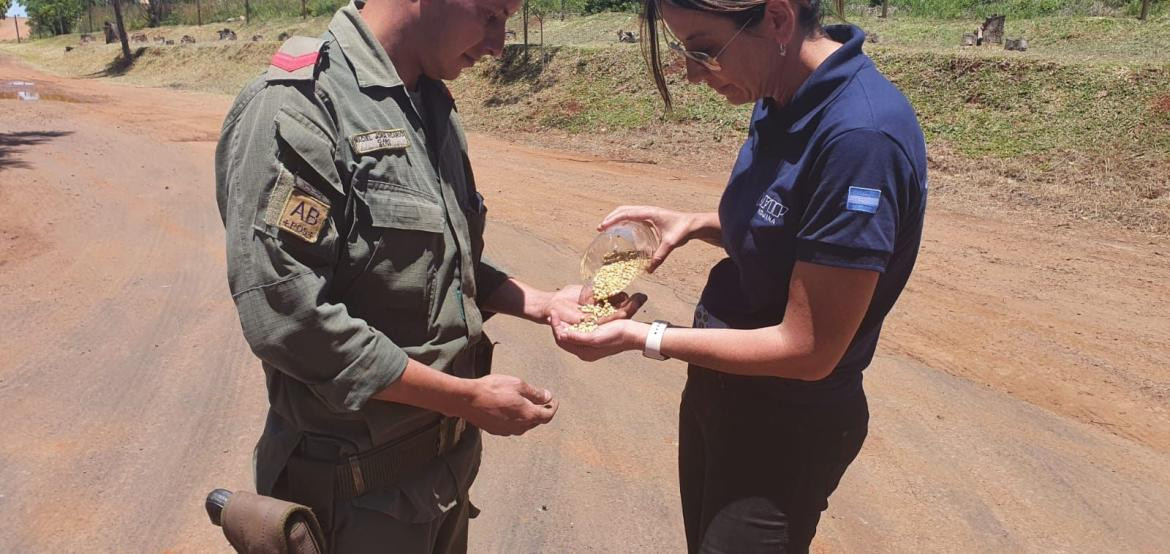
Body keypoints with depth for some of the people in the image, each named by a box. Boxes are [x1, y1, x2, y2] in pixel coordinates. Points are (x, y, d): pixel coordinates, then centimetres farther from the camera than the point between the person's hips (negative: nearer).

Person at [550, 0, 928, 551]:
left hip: (785, 426, -8)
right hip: (717, 384, 8)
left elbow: (807, 349, -25)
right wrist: (696, 224, -5)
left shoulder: (861, 137, -29)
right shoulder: (781, 102, -3)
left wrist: (643, 338, -20)